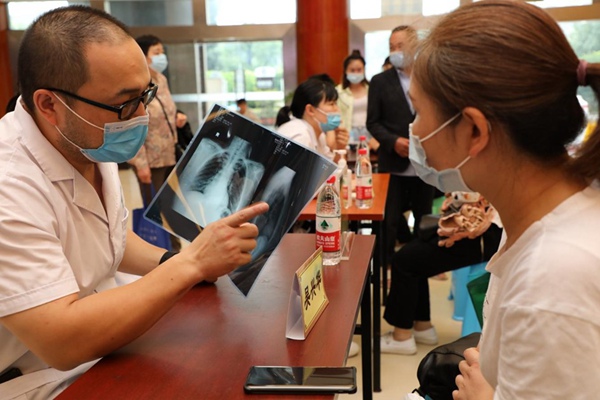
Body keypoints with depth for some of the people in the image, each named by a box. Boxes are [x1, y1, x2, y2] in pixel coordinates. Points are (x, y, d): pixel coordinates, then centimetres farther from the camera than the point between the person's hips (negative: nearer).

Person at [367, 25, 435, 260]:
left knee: (424, 219, 14)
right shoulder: (380, 81, 2)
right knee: (389, 221, 0)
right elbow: (373, 122, 0)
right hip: (393, 164, -2)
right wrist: (393, 142, -17)